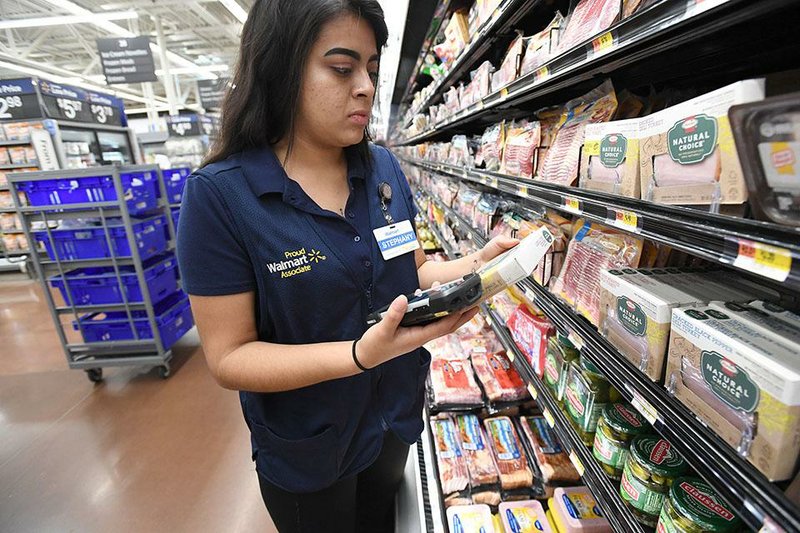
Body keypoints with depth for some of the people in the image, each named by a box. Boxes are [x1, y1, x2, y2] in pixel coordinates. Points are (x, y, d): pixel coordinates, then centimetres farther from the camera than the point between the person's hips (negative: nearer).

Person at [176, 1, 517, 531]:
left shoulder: (384, 168, -7)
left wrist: (474, 264, -16)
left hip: (397, 418, 5)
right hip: (305, 451, -4)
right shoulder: (220, 193, -21)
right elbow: (229, 357, -21)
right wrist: (360, 354, -34)